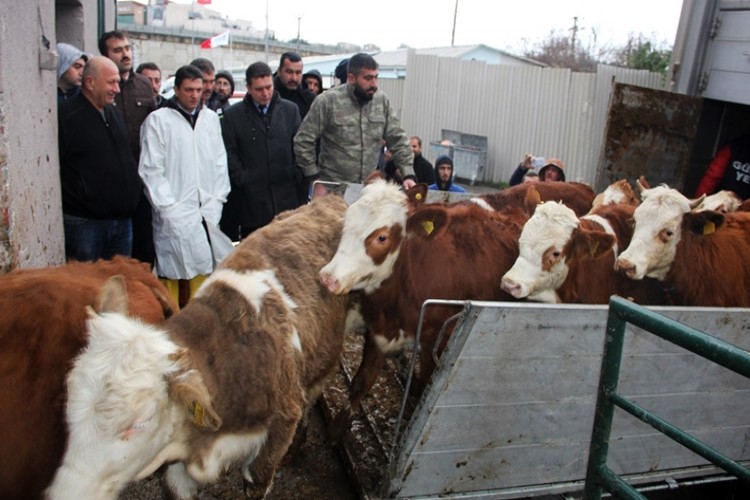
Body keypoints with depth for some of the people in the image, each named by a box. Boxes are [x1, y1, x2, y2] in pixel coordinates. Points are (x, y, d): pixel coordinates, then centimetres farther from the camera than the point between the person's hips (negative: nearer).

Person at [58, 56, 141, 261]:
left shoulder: (114, 114, 14)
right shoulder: (66, 116, -12)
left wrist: (133, 191, 16)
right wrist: (73, 204, -13)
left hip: (122, 220, 7)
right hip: (85, 222, -7)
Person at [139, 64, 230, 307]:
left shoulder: (211, 118, 12)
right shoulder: (158, 119, 0)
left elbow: (220, 164, 11)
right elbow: (151, 170, -3)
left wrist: (215, 203, 2)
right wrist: (170, 209, -8)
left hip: (206, 214, 4)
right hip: (174, 217, -3)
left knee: (202, 270, 6)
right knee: (174, 275, -4)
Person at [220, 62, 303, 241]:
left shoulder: (290, 110, 9)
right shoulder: (233, 115, 4)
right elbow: (229, 153, 2)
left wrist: (296, 175, 1)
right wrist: (242, 179, -6)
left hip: (286, 196, 2)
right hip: (251, 198, -1)